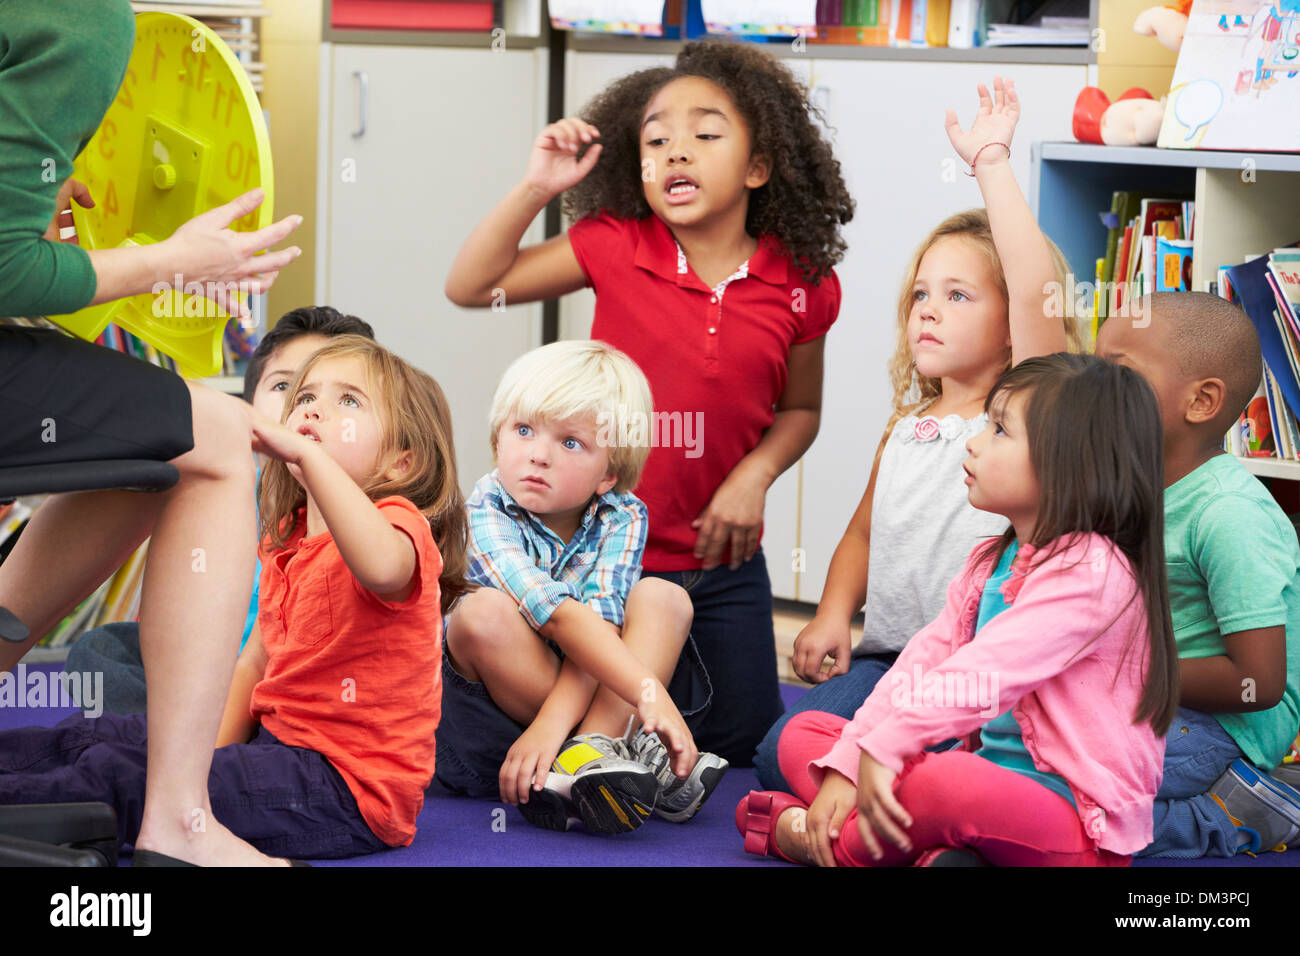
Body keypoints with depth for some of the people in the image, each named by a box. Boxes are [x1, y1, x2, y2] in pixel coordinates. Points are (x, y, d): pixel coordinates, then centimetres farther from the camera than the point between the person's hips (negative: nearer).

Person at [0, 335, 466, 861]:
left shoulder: (397, 524, -14)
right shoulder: (286, 539, 16)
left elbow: (382, 567, -41)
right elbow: (258, 660, 20)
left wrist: (307, 452, -41)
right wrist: (213, 752, 6)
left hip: (346, 786, -10)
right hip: (278, 738, 10)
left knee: (119, 778, -21)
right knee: (91, 737, 11)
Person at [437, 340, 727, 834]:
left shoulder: (621, 519, -4)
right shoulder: (486, 513, -16)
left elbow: (600, 621, -20)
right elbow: (558, 616, -30)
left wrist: (550, 724, -37)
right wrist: (649, 695, -41)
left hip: (583, 692, 3)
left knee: (664, 598, -15)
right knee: (483, 612, -31)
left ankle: (588, 755, -35)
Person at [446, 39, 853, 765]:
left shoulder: (803, 285, -8)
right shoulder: (615, 248, -11)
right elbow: (471, 287, -7)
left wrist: (755, 473, -12)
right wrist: (536, 190, -18)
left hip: (721, 563, 1)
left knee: (742, 747, 14)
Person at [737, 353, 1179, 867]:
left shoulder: (1091, 569, -17)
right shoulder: (989, 561, 15)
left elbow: (983, 674, -27)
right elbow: (924, 659, 6)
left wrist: (883, 749, -32)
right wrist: (846, 766, -4)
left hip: (1077, 823, -9)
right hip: (989, 777, 9)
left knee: (935, 783, -39)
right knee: (803, 732, 10)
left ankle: (813, 838, -7)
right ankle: (934, 847, -15)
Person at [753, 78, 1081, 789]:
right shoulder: (908, 425, 17)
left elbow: (1035, 289, -22)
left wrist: (991, 162, -20)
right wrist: (833, 616, 9)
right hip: (885, 656, 6)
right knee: (782, 757, -17)